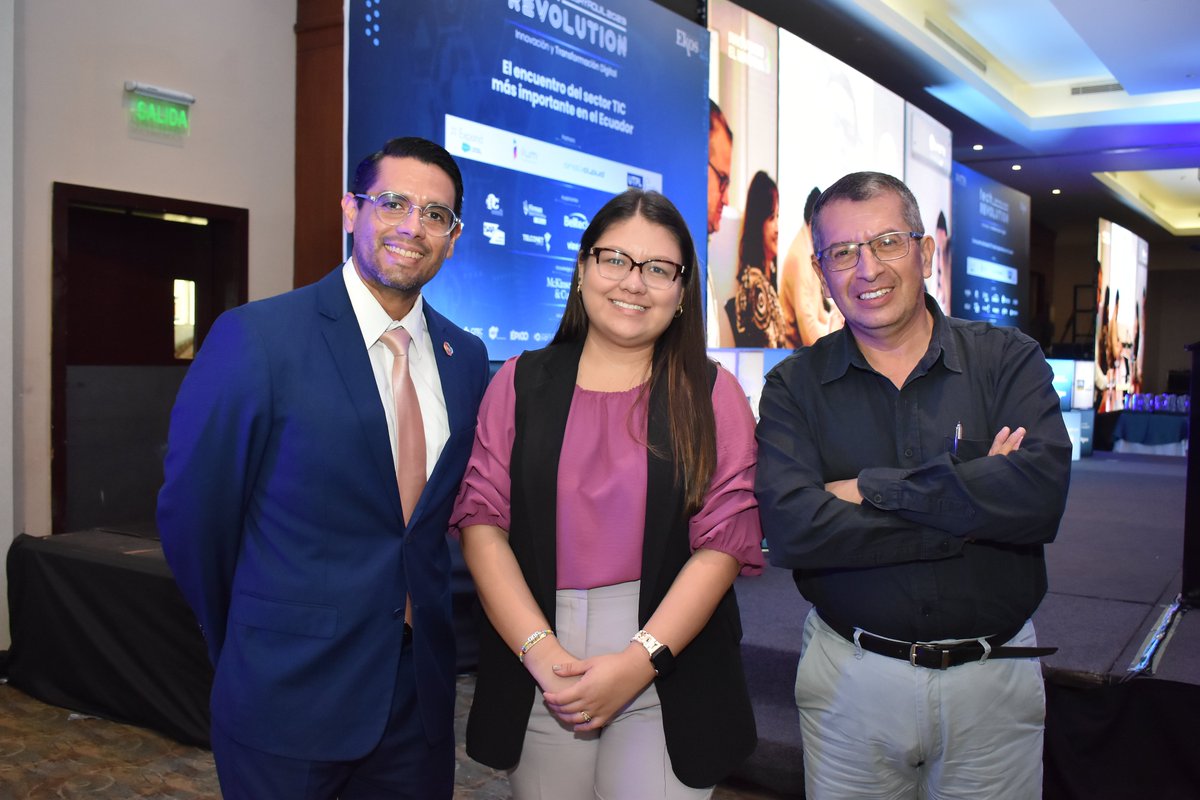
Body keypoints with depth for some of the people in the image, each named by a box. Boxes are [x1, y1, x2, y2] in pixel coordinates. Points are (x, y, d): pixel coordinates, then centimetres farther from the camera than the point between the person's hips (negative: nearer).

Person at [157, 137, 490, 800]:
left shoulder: (465, 358, 2)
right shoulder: (254, 338, -14)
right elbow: (191, 514, -7)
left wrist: (419, 613, 12)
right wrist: (248, 647, 4)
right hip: (289, 696, -4)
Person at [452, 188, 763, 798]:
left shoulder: (712, 394, 2)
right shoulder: (521, 382, 5)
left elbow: (725, 540, -6)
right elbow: (482, 520, -1)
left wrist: (638, 661, -14)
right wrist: (540, 651, -12)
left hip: (667, 679, -1)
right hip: (534, 672, 1)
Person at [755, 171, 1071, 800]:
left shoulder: (1008, 360, -2)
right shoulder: (794, 386, -4)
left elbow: (1041, 493, -20)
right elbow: (790, 528, -20)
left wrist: (870, 489, -18)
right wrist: (976, 506, -18)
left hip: (993, 677, 1)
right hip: (851, 677, 0)